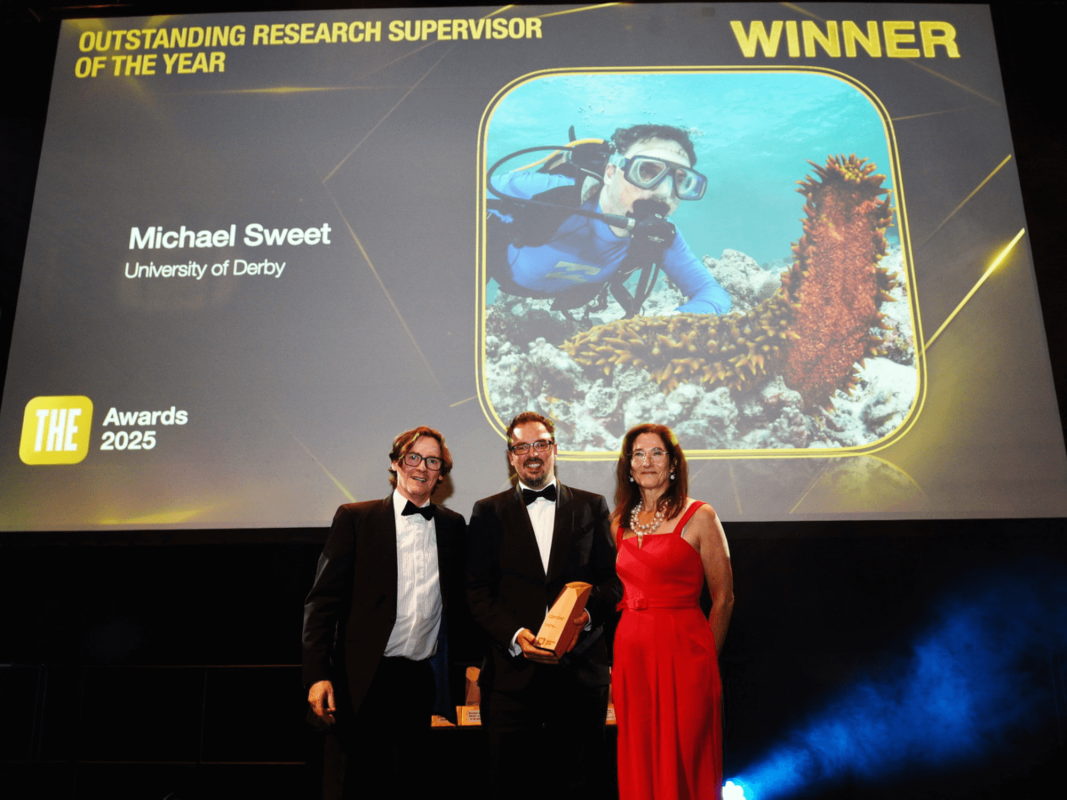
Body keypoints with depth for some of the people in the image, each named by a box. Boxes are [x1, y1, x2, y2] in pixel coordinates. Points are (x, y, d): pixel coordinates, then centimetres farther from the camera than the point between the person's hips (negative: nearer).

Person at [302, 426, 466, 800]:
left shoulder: (453, 526, 9)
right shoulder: (354, 518, -1)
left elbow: (460, 600, 14)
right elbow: (323, 601, -4)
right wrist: (317, 676, -12)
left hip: (422, 681, 3)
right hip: (362, 681, -2)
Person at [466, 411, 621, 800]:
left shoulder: (592, 507, 10)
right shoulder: (488, 513, 8)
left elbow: (614, 578, 7)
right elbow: (477, 591, 2)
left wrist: (589, 612, -13)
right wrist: (515, 634, -13)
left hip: (580, 669, 1)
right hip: (513, 670, 0)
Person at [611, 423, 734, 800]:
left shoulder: (699, 516, -5)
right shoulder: (621, 522, 10)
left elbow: (723, 597, -2)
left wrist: (704, 659, 0)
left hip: (681, 648, -5)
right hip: (631, 650, 5)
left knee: (682, 760, 2)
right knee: (638, 762, 11)